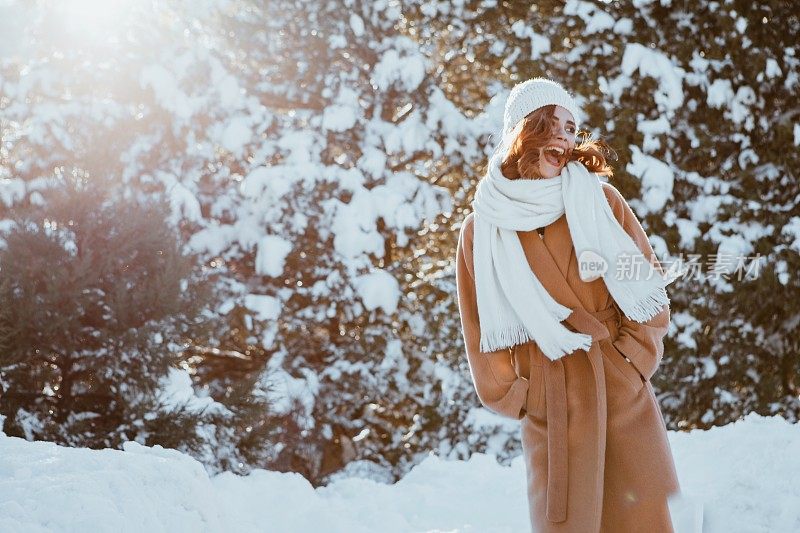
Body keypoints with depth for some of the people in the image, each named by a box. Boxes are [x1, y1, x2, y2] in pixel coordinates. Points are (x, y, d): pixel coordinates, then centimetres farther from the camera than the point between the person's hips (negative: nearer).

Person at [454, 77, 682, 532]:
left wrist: (628, 363, -5)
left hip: (625, 398, 1)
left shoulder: (600, 200, 3)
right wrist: (515, 396, 1)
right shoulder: (482, 230, 2)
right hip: (551, 413, -1)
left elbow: (650, 293, 4)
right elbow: (482, 332, 8)